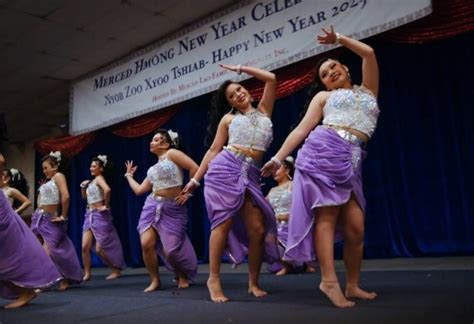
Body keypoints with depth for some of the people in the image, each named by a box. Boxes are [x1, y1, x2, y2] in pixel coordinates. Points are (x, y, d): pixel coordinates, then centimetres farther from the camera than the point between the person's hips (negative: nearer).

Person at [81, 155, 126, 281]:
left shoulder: (99, 178, -10)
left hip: (99, 215, -8)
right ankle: (87, 274, 12)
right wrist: (83, 187, 9)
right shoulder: (92, 181, 16)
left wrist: (106, 206, -22)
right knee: (85, 247, 2)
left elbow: (107, 190, -32)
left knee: (99, 249, -3)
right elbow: (85, 197, 26)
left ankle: (117, 271, 11)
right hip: (89, 215, 8)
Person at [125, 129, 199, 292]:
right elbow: (139, 190, 22)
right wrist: (129, 175, 34)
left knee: (170, 251, -8)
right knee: (146, 244, -12)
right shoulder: (154, 168, 20)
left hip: (173, 208, -6)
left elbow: (195, 168, -13)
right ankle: (155, 280, 7)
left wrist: (188, 193, -11)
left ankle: (183, 276, 23)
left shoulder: (172, 154, -1)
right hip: (152, 206, 6)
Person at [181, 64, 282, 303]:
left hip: (250, 174, 2)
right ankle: (214, 279, -2)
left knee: (258, 228, -7)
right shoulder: (228, 119, 15)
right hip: (224, 169, -2)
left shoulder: (264, 111, 20)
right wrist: (195, 179, 6)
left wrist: (240, 68, 21)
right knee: (223, 222, -10)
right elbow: (213, 150, 11)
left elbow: (271, 79, 15)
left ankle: (253, 283, 6)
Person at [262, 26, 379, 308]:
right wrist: (278, 158, 2)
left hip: (351, 160, 3)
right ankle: (330, 281, -17)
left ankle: (353, 286, 8)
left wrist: (338, 39, 25)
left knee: (356, 226, -4)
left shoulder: (368, 90, 27)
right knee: (326, 215, -13)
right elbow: (302, 129, 10)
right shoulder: (323, 97, 19)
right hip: (323, 151, -2)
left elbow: (369, 53, 18)